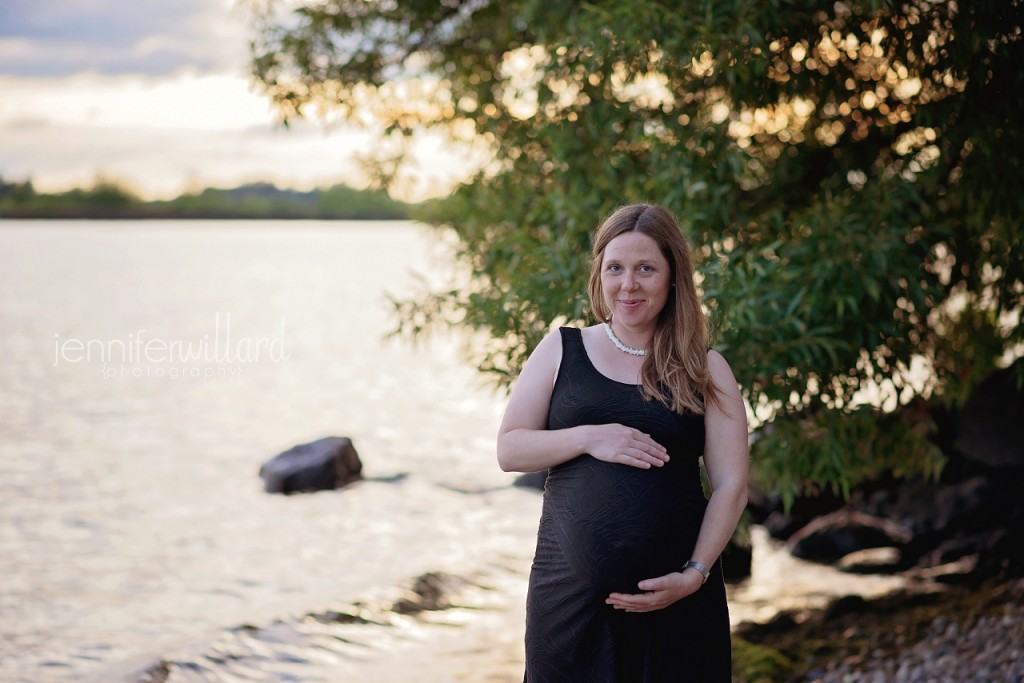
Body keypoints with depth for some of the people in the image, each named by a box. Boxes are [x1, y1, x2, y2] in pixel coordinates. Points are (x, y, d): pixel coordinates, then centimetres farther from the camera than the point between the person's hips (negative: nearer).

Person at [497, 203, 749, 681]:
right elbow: (509, 450, 4)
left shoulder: (705, 370, 5)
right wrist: (589, 438, -12)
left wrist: (695, 573, -10)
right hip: (570, 589, 1)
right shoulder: (561, 351, 7)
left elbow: (731, 485, 1)